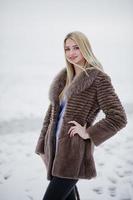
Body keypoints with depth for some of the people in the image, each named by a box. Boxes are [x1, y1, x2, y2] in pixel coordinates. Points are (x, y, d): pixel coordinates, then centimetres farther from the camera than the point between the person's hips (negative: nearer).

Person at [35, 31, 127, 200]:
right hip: (54, 146, 7)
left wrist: (88, 134, -12)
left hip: (74, 152, -6)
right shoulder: (64, 77, 10)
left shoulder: (98, 78, -9)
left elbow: (118, 118, -13)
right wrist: (42, 145, 12)